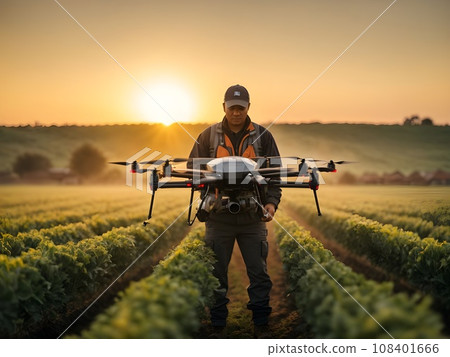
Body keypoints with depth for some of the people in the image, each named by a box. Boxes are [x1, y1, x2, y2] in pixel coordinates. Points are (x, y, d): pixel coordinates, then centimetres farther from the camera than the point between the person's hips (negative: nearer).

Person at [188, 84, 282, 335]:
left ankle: (261, 318, 20)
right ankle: (218, 319, 21)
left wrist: (272, 202, -9)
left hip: (253, 215, 0)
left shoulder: (263, 136, 5)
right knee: (217, 269, 8)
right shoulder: (209, 136, 5)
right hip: (219, 215, 0)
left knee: (259, 270, 6)